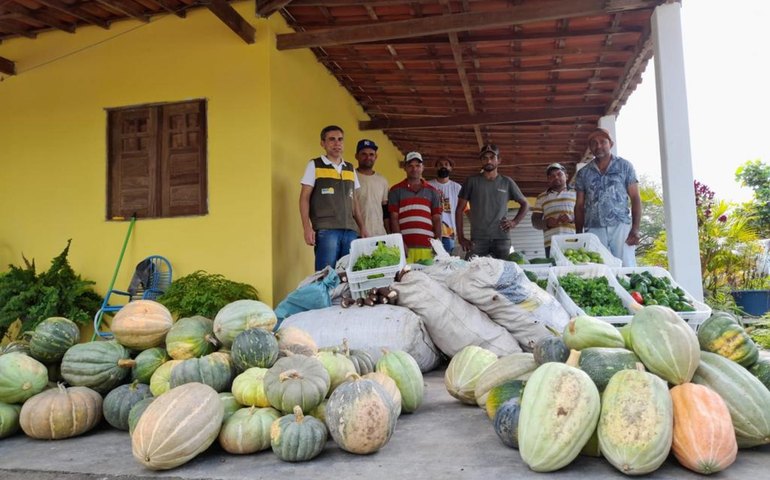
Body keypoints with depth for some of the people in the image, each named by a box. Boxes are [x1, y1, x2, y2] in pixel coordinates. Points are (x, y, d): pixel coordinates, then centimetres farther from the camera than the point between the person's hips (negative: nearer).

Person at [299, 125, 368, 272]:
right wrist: (307, 227, -10)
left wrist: (362, 227, 15)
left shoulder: (350, 168, 18)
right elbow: (304, 198, 1)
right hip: (325, 230, -4)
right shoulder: (314, 165, 5)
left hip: (350, 230, 4)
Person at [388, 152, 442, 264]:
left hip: (428, 248, 2)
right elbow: (394, 219, 3)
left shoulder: (433, 192, 17)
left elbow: (437, 220, 13)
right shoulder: (396, 190, 10)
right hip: (405, 247, -2)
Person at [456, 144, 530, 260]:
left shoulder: (507, 182, 10)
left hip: (502, 238, 1)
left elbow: (525, 204, 19)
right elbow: (459, 210, 7)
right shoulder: (471, 181, 6)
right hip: (478, 239, -1)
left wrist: (514, 222, 2)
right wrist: (461, 238, 0)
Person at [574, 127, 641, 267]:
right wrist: (579, 235, 7)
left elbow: (635, 199, 5)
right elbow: (579, 206, 15)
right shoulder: (583, 173, 14)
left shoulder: (624, 166, 9)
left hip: (621, 227, -1)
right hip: (594, 230, 1)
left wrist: (635, 228, -7)